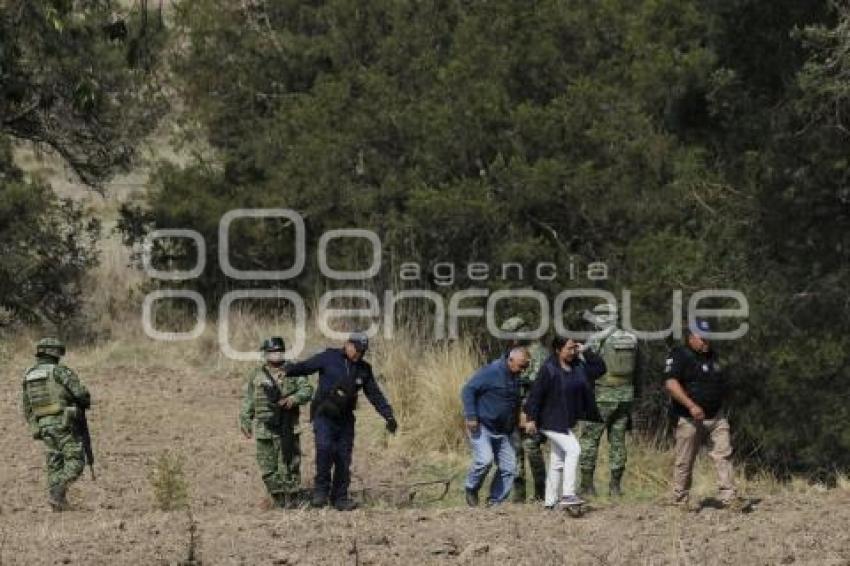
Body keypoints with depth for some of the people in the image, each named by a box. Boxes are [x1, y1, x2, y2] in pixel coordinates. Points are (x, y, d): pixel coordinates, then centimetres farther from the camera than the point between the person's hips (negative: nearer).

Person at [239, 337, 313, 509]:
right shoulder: (256, 374, 8)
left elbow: (307, 390, 1)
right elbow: (247, 400, 11)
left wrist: (294, 399, -17)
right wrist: (245, 422, 7)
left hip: (288, 429, -2)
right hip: (264, 428, 2)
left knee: (289, 464, -1)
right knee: (267, 465, 5)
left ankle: (291, 500, 5)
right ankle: (276, 498, 17)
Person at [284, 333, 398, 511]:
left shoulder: (363, 369, 9)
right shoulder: (329, 358, -3)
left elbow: (375, 395, 10)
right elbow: (305, 367, -6)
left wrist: (389, 417, 1)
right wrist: (287, 370, -24)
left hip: (345, 419, 4)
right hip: (324, 416, -4)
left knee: (344, 458, 1)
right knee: (324, 448, -24)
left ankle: (340, 498, 10)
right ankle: (321, 490, -11)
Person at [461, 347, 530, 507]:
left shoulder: (516, 378, 10)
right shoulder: (490, 372, -15)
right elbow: (468, 390, -16)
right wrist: (471, 417, -22)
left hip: (502, 431, 8)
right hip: (482, 426, -8)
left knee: (508, 468, 2)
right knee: (485, 459, -25)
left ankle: (495, 502, 11)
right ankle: (471, 489, 0)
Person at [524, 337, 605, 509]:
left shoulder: (578, 366, 5)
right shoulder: (549, 369, -16)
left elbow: (600, 367, 13)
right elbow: (536, 394, -16)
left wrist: (585, 353, 1)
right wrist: (531, 418, -19)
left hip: (567, 422, 8)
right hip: (551, 422, -8)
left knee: (557, 462, 13)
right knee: (573, 450, -21)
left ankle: (550, 501, 20)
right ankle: (568, 494, -23)